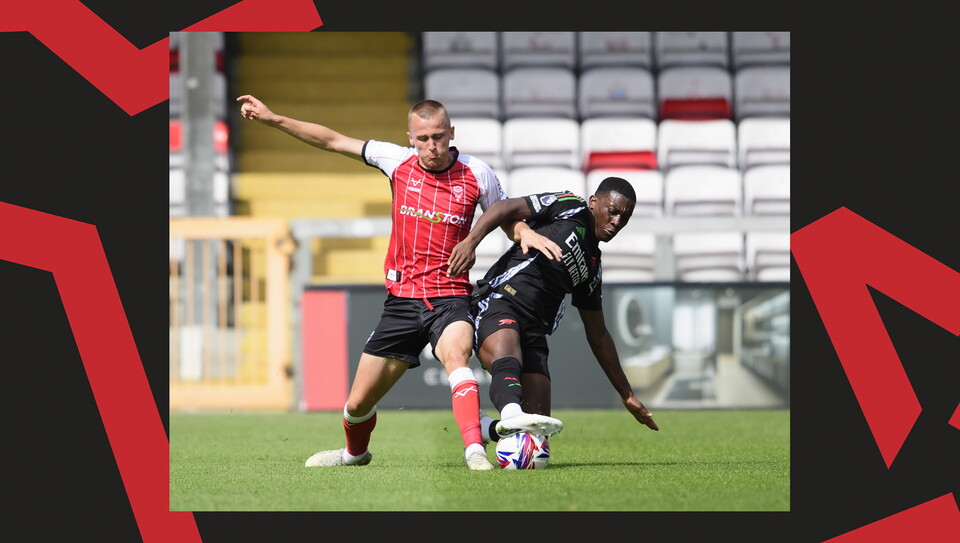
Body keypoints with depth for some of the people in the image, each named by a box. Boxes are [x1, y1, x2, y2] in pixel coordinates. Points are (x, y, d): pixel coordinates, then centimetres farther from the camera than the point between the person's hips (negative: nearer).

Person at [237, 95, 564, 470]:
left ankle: (474, 450, -46)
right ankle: (356, 452, 40)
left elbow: (508, 221, 12)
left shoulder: (477, 175, -2)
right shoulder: (398, 161, 2)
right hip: (402, 297, 3)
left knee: (455, 354, -37)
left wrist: (527, 234, -11)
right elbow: (332, 141, 8)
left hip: (449, 296, -3)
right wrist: (272, 119, 6)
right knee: (358, 404, 7)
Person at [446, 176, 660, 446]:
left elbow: (598, 336, 31)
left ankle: (482, 428, 18)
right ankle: (512, 416, -68)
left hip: (533, 331, 7)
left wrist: (627, 394, 31)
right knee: (508, 363, -40)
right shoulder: (570, 207, 8)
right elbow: (507, 207, -5)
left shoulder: (592, 265, 26)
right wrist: (472, 239, -23)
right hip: (498, 301, -7)